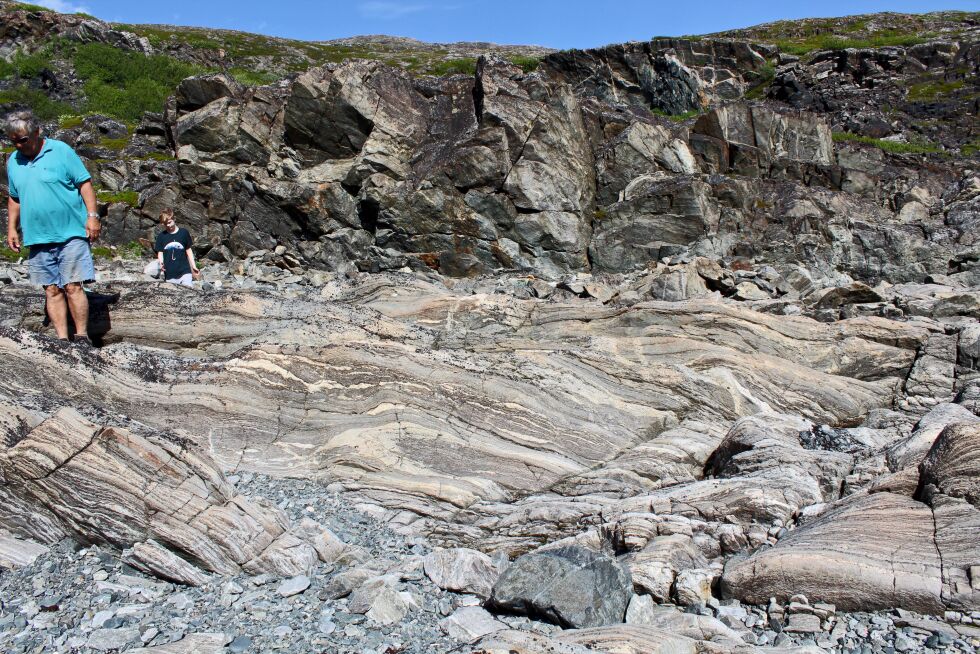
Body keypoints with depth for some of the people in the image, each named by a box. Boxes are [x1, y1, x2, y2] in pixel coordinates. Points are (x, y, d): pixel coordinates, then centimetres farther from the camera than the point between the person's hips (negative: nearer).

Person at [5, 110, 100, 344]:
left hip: (70, 234, -5)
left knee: (72, 287, -8)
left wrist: (92, 216, -12)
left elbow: (84, 183, -4)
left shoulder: (60, 151, -2)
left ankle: (82, 337, -1)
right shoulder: (13, 161, 13)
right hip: (37, 238, 5)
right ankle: (62, 340, 7)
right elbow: (14, 198, 22)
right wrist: (11, 228, 15)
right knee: (52, 290, 4)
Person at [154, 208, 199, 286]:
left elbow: (188, 250, 9)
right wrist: (161, 263, -12)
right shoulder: (161, 236, 6)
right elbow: (160, 252, 8)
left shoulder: (184, 233, 3)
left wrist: (193, 266, 8)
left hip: (185, 272, -1)